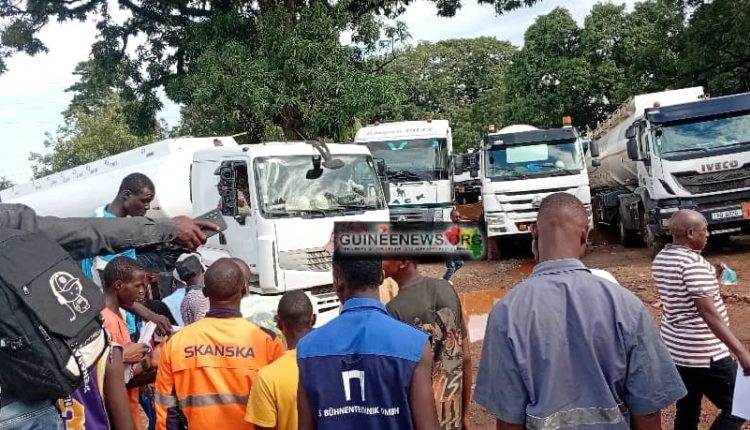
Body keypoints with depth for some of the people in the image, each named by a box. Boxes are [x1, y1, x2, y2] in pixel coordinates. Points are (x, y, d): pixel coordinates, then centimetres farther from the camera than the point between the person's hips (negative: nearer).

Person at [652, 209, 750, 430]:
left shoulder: (660, 259, 6)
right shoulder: (694, 262, -21)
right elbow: (709, 313, -26)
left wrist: (711, 278, 18)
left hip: (674, 348, 9)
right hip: (703, 353, -9)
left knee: (687, 412, 16)